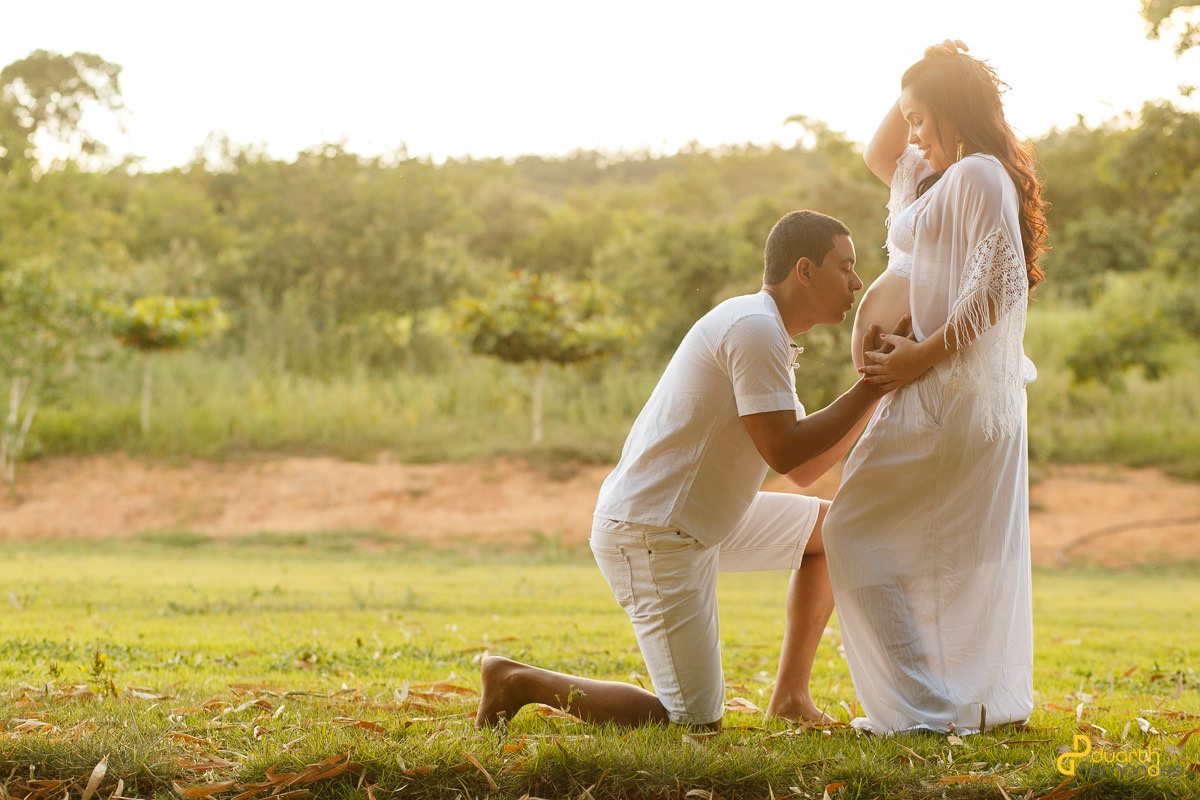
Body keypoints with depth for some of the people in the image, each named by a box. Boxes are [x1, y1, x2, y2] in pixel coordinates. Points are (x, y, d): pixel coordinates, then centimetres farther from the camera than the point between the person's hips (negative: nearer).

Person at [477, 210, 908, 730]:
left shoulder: (766, 333, 17)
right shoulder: (755, 328, -15)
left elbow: (805, 470, 16)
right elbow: (783, 452, -20)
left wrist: (876, 389, 10)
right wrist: (873, 386, -13)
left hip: (695, 524, 11)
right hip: (650, 536, -11)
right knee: (697, 721, -9)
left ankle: (790, 699, 21)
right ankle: (521, 681, 0)